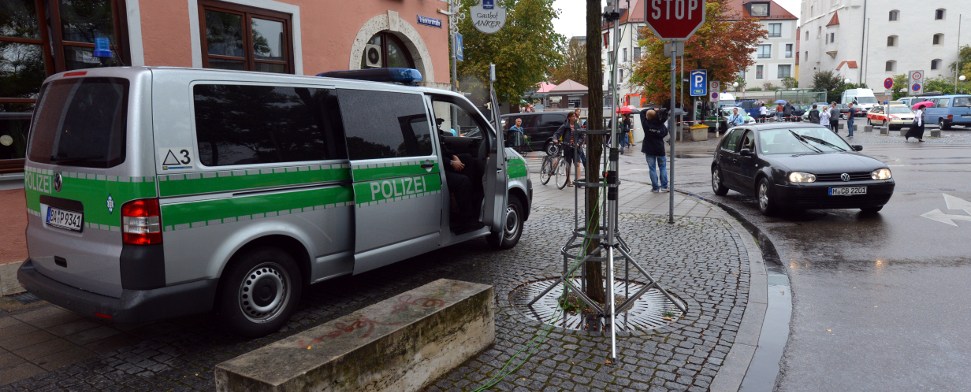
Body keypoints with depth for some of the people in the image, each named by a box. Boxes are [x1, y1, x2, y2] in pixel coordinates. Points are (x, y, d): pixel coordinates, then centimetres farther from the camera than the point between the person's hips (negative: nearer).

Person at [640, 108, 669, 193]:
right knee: (663, 167, 13)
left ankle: (655, 187, 4)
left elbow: (642, 113, -2)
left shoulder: (646, 124, -16)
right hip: (660, 149, 1)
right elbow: (665, 133, 7)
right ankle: (664, 186, 10)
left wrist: (653, 109, 0)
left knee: (652, 168, 5)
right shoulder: (661, 125, -11)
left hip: (649, 149, -1)